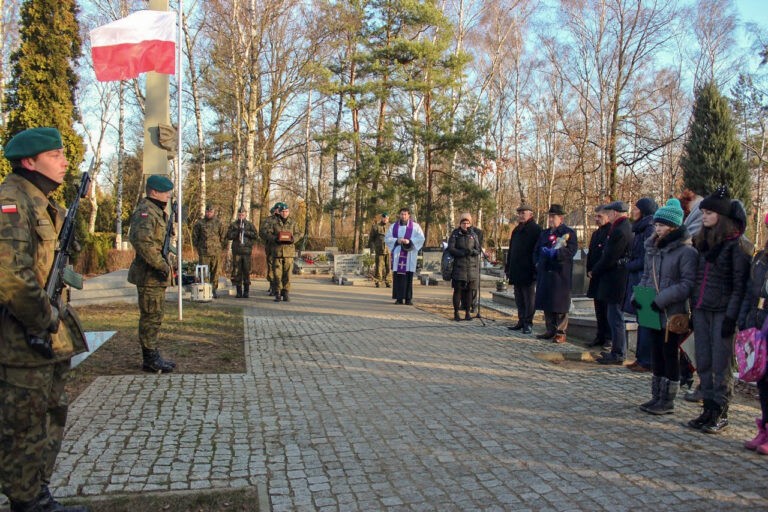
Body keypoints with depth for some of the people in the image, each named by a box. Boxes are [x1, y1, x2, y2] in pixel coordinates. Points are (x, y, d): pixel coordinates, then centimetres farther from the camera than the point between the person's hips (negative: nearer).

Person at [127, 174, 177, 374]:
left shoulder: (157, 212, 17)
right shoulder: (145, 212, -15)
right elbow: (141, 240, -30)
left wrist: (164, 264, 11)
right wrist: (161, 265, -25)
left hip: (156, 275, 10)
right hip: (149, 275, -10)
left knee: (155, 317, 16)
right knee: (151, 317, -2)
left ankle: (153, 356, 26)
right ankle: (150, 359, 7)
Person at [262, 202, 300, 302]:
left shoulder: (292, 222, 10)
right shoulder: (273, 222, 6)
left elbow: (297, 234, 8)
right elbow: (266, 233, 1)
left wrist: (292, 238, -14)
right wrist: (275, 238, -16)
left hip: (289, 251, 1)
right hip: (277, 250, -1)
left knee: (287, 273, 0)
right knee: (277, 273, -1)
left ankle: (286, 293, 8)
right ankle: (277, 294, 5)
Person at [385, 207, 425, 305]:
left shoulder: (415, 226, 9)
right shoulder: (393, 226, 13)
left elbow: (421, 238, 1)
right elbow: (387, 238, 8)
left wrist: (409, 241, -13)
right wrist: (397, 240, -10)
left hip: (409, 255, -1)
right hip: (397, 254, 1)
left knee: (408, 276, -4)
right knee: (397, 276, -3)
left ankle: (408, 298, 1)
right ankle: (399, 298, 1)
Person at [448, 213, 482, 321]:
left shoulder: (473, 235, 11)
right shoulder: (455, 234, 3)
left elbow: (479, 249, 8)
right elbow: (451, 249, -5)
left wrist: (472, 251, -14)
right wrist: (463, 252, -17)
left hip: (472, 266, 3)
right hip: (458, 266, -2)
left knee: (469, 290, 4)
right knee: (458, 289, -3)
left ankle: (467, 312, 13)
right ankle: (456, 313, 4)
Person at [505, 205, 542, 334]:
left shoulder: (536, 230, -6)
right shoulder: (516, 230, 17)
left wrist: (535, 269, -17)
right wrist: (508, 268, 16)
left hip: (528, 272, -8)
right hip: (516, 272, 8)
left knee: (529, 298, -1)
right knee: (519, 298, 12)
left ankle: (528, 323, 5)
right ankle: (521, 321, 21)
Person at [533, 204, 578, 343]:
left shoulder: (569, 233, -2)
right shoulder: (544, 233, 19)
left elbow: (571, 250, -13)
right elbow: (536, 250, 21)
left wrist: (554, 252, -20)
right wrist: (537, 263, 5)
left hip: (560, 274, -6)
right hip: (545, 273, 6)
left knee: (560, 305, -3)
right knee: (546, 303, 9)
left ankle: (561, 332, 4)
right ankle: (550, 330, 19)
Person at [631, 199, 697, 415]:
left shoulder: (686, 251, -12)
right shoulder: (653, 248, 10)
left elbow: (687, 285, -16)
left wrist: (662, 299, -21)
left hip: (672, 314, -7)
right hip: (652, 313, 7)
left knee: (670, 355, 4)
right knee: (656, 355, 14)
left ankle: (667, 401, 14)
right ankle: (657, 397, 26)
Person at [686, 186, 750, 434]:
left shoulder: (736, 243, -8)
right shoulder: (702, 241, 12)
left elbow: (740, 284, -11)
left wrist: (731, 316, -15)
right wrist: (692, 309, 11)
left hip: (721, 311, -6)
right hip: (701, 310, 6)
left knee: (720, 364, 0)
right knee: (703, 363, 10)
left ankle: (720, 413, 11)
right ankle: (708, 408, 20)